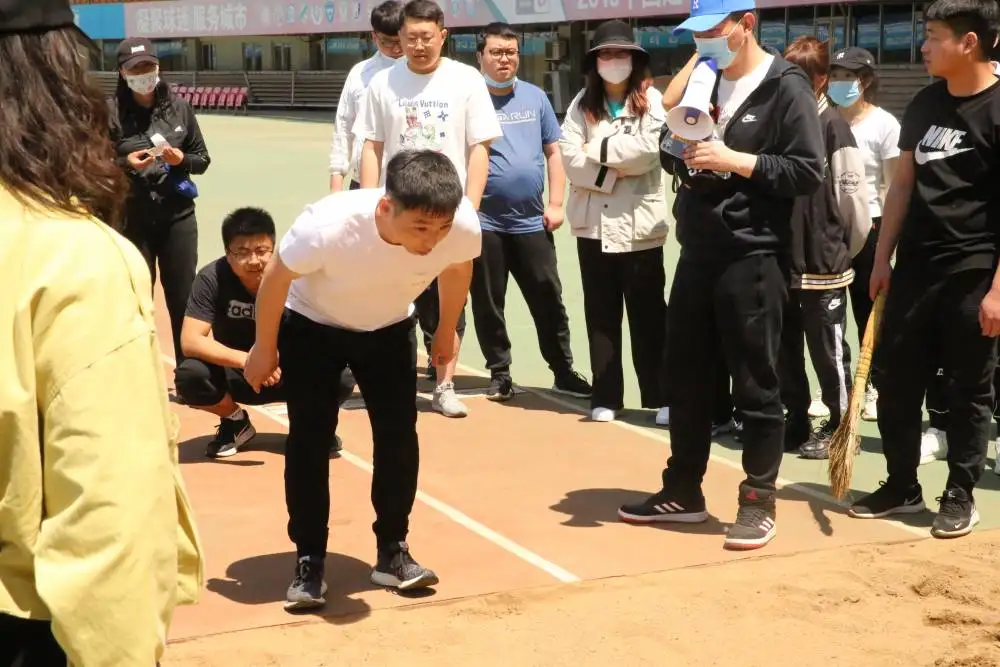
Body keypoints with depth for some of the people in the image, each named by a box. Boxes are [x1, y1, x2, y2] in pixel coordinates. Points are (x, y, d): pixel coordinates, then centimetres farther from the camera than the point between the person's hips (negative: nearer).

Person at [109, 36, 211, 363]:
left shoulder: (179, 106, 3)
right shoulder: (111, 112, -5)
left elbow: (202, 159, 9)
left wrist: (181, 159, -11)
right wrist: (125, 164, -17)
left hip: (178, 216, 2)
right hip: (131, 219, -2)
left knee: (183, 299, 6)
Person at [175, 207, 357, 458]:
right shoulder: (212, 278, -20)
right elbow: (190, 341, -26)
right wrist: (246, 360, -40)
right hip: (233, 372, 1)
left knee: (341, 378, -29)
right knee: (188, 376, -31)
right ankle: (235, 422, 3)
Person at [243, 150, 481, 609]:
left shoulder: (464, 226, -33)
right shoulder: (329, 226, -42)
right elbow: (277, 277, -21)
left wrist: (447, 331, 10)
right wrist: (264, 348, -7)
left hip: (389, 328, 3)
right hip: (311, 325, -3)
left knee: (399, 433, -3)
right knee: (310, 438, -7)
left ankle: (393, 552, 13)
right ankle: (309, 561, 5)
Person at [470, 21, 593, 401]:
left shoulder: (535, 97, 8)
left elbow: (553, 152, 10)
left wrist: (555, 203, 3)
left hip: (531, 221, 2)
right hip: (484, 222, -2)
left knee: (549, 301, 6)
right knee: (488, 305, 7)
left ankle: (564, 373, 16)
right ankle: (499, 374, 20)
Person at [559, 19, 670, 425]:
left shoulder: (651, 100, 0)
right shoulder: (582, 103, 7)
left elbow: (648, 151, -15)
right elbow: (570, 159, -3)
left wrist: (598, 150, -8)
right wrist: (616, 171, -14)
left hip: (640, 224, -3)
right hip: (593, 224, 3)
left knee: (647, 314, 2)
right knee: (601, 314, 8)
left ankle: (661, 396, 8)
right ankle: (605, 397, 14)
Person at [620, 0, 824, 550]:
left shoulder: (786, 88, -9)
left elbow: (809, 173, -14)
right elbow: (674, 153, 20)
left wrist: (734, 160, -20)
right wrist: (678, 151, -3)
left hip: (752, 261, -7)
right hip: (697, 255, 7)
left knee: (756, 387, 2)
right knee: (685, 377, 13)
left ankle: (758, 503, 13)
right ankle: (683, 492, 26)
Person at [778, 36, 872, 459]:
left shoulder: (833, 126, -11)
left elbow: (853, 196, -10)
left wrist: (846, 249, -1)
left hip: (824, 262, -6)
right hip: (783, 260, 6)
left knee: (828, 350, 4)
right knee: (785, 349, 13)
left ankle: (840, 428, 16)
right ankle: (796, 422, 26)